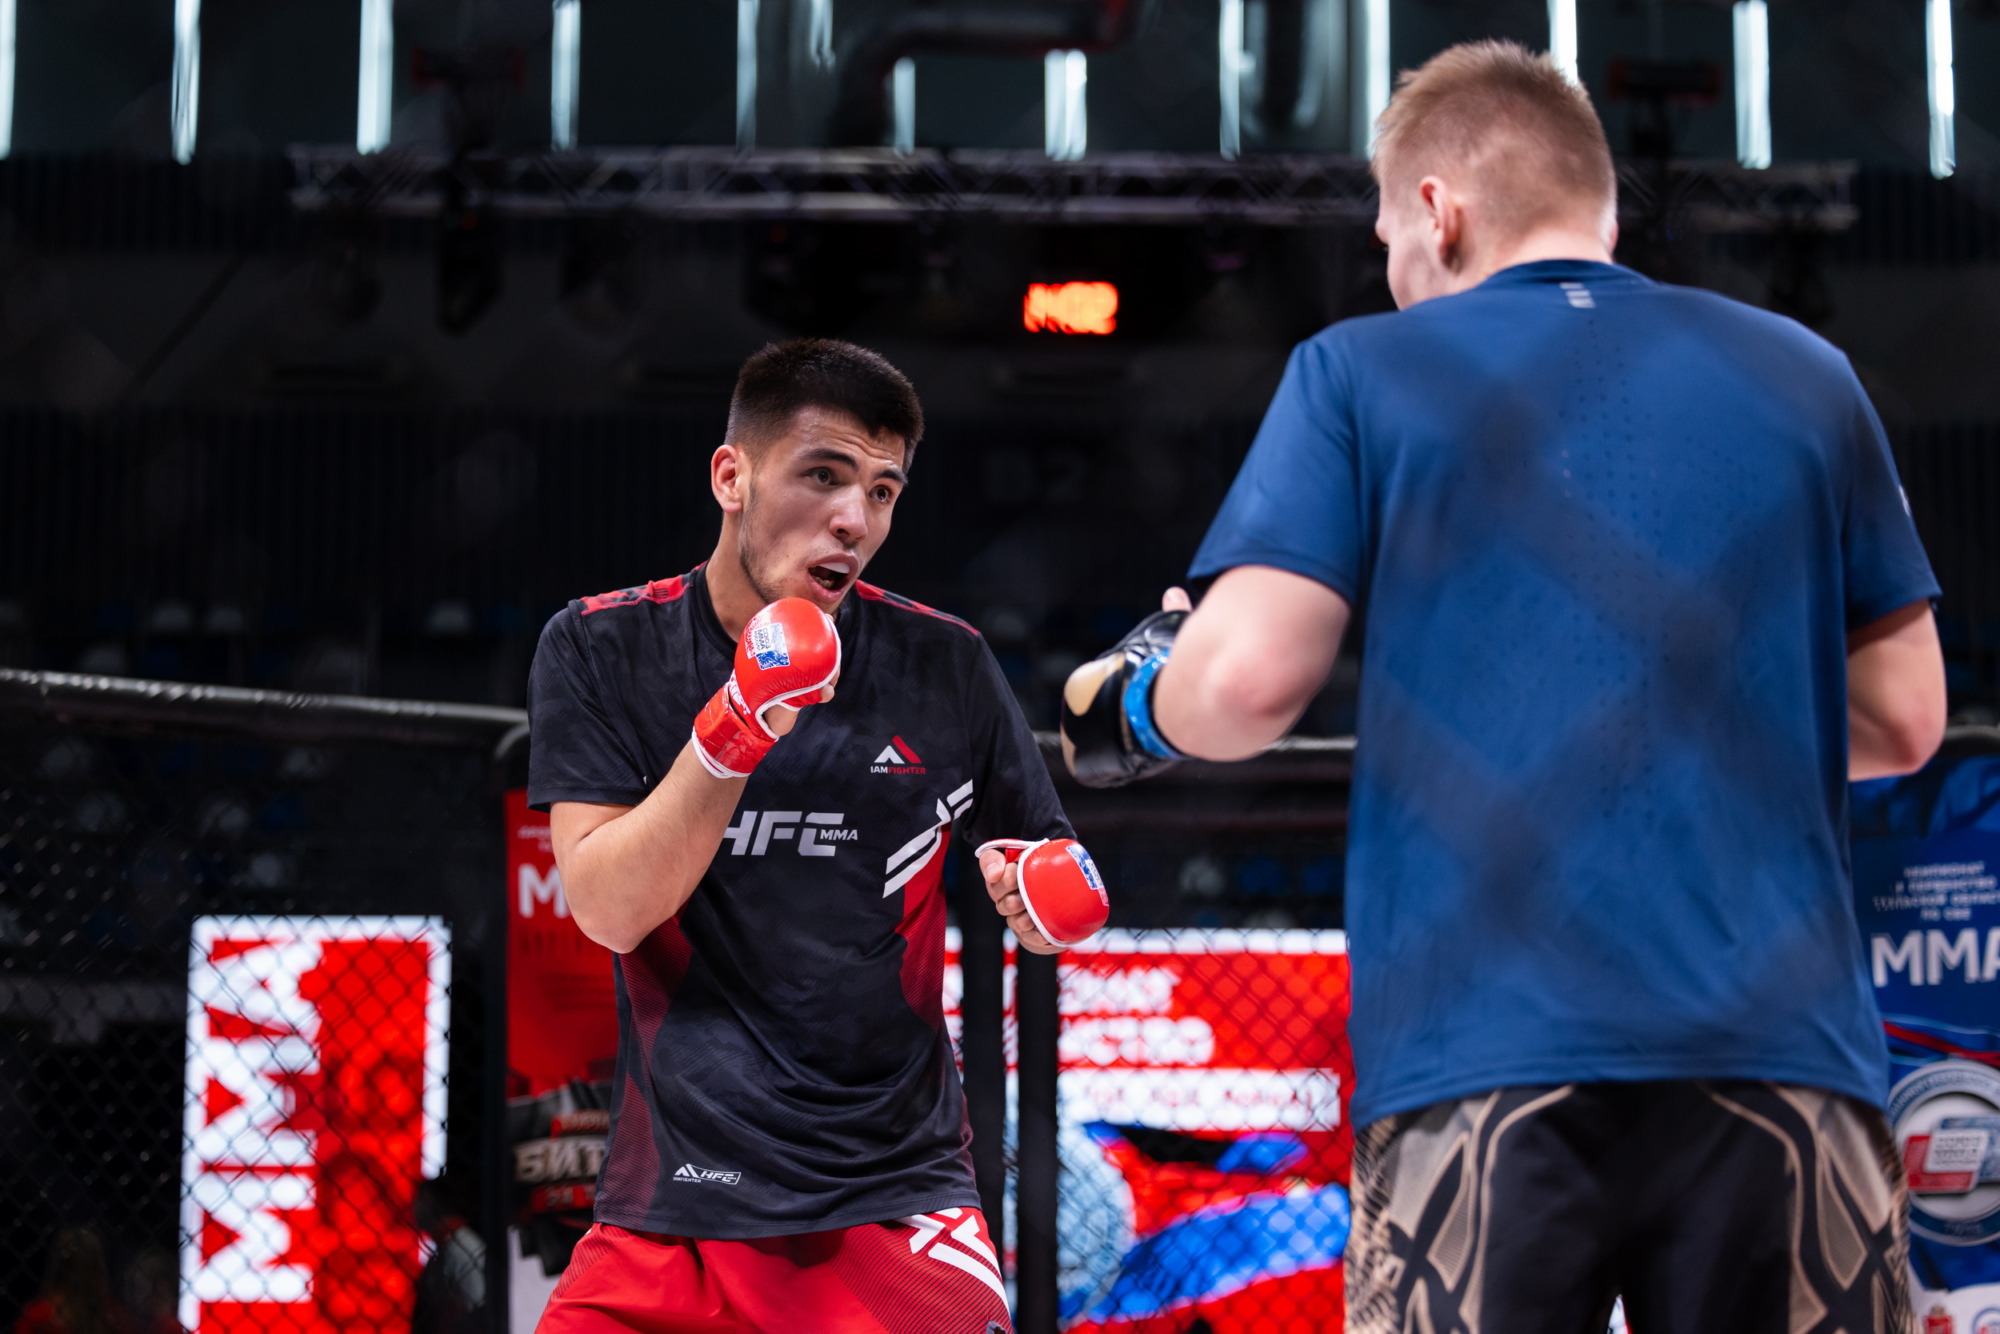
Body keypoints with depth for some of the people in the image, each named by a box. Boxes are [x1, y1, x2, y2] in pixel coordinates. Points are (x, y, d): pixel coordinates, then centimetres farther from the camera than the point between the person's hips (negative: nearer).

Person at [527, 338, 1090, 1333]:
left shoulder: (944, 664, 2)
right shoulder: (601, 649, 1)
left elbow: (1045, 868, 11)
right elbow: (605, 910, -9)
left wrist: (1043, 903, -11)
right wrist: (731, 737, -21)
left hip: (891, 1202, 0)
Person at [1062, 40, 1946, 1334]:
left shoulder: (1360, 371, 6)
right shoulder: (1804, 377, 13)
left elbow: (1249, 682, -3)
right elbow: (1901, 720, 15)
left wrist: (1127, 702, 18)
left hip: (1482, 1049, -2)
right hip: (1786, 1052, 2)